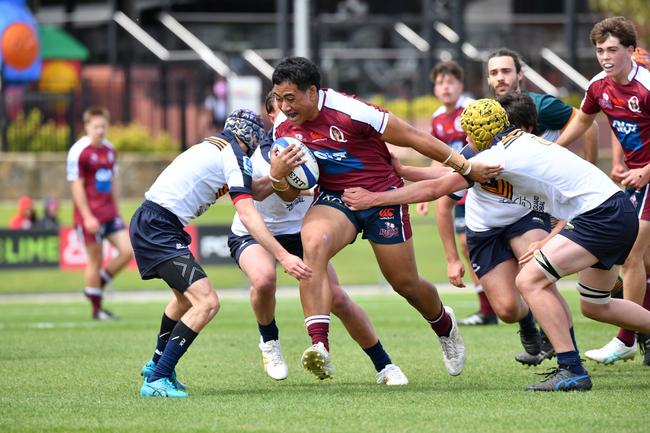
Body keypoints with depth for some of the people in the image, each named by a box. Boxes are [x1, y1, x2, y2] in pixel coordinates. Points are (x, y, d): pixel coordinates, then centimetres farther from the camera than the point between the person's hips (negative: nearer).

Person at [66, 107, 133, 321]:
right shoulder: (79, 151, -12)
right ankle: (97, 309, 9)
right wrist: (87, 217, -17)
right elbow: (76, 186, -13)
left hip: (109, 213, 7)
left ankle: (99, 283, 17)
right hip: (90, 215, -7)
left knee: (127, 250, -3)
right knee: (95, 259, -1)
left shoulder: (109, 149, 11)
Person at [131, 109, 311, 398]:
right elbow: (247, 214, -20)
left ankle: (157, 365, 48)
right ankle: (156, 380, -20)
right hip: (158, 229, -10)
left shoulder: (213, 146, 19)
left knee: (186, 296, 31)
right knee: (207, 302, -20)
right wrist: (283, 257, -24)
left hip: (145, 223, 10)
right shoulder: (235, 155, -9)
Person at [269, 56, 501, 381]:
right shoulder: (283, 128, -5)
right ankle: (319, 346, -40)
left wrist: (465, 167, -10)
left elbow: (413, 138, -15)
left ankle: (444, 325, 43)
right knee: (313, 243, -31)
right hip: (334, 198, 3)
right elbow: (289, 191, 6)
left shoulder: (348, 112, -23)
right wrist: (278, 176, -20)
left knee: (405, 283, 6)